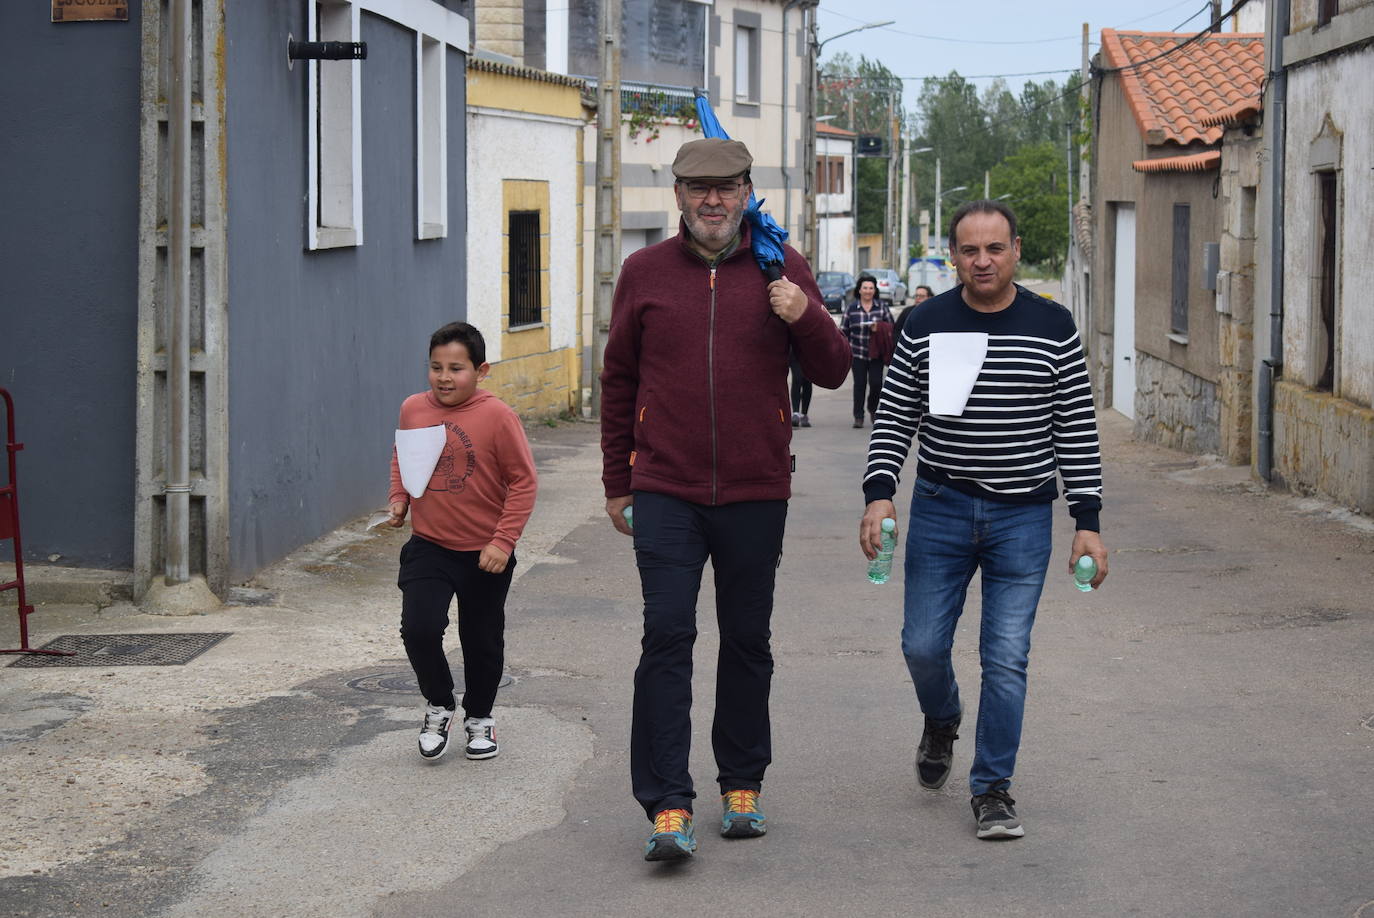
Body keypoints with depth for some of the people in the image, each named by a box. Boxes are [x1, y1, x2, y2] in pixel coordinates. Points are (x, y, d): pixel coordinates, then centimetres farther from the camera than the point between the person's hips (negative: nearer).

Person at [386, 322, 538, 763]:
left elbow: (524, 482, -12)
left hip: (484, 553, -2)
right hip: (427, 546, 2)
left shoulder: (496, 416, -15)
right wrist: (399, 498, 3)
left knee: (483, 640, 11)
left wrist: (503, 541, -16)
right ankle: (438, 706, 13)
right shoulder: (413, 409, -2)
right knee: (418, 629, -13)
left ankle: (479, 717, 35)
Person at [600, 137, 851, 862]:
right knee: (666, 637, -9)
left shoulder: (781, 269, 4)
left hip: (756, 493, 1)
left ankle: (742, 786, 25)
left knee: (747, 641, 10)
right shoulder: (644, 272, 4)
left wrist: (807, 318, -15)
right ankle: (668, 807, -9)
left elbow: (831, 373, 5)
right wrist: (617, 483, 12)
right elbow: (619, 381, 12)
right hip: (665, 493, -1)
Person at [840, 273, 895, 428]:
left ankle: (873, 408, 22)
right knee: (859, 384, 0)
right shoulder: (852, 308, 3)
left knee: (876, 383, -6)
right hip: (857, 353, 0)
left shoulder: (882, 307, 3)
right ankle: (858, 416, 9)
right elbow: (843, 330, 8)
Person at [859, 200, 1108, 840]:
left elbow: (1077, 430, 2)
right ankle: (942, 722, 37)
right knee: (922, 645, 4)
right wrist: (879, 492, -9)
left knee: (1006, 658, -3)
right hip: (940, 508, 1)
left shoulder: (1053, 328, 0)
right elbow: (894, 419, 4)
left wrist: (1087, 521, -2)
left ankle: (992, 788, 9)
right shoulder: (926, 325, 1)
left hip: (1023, 517, -1)